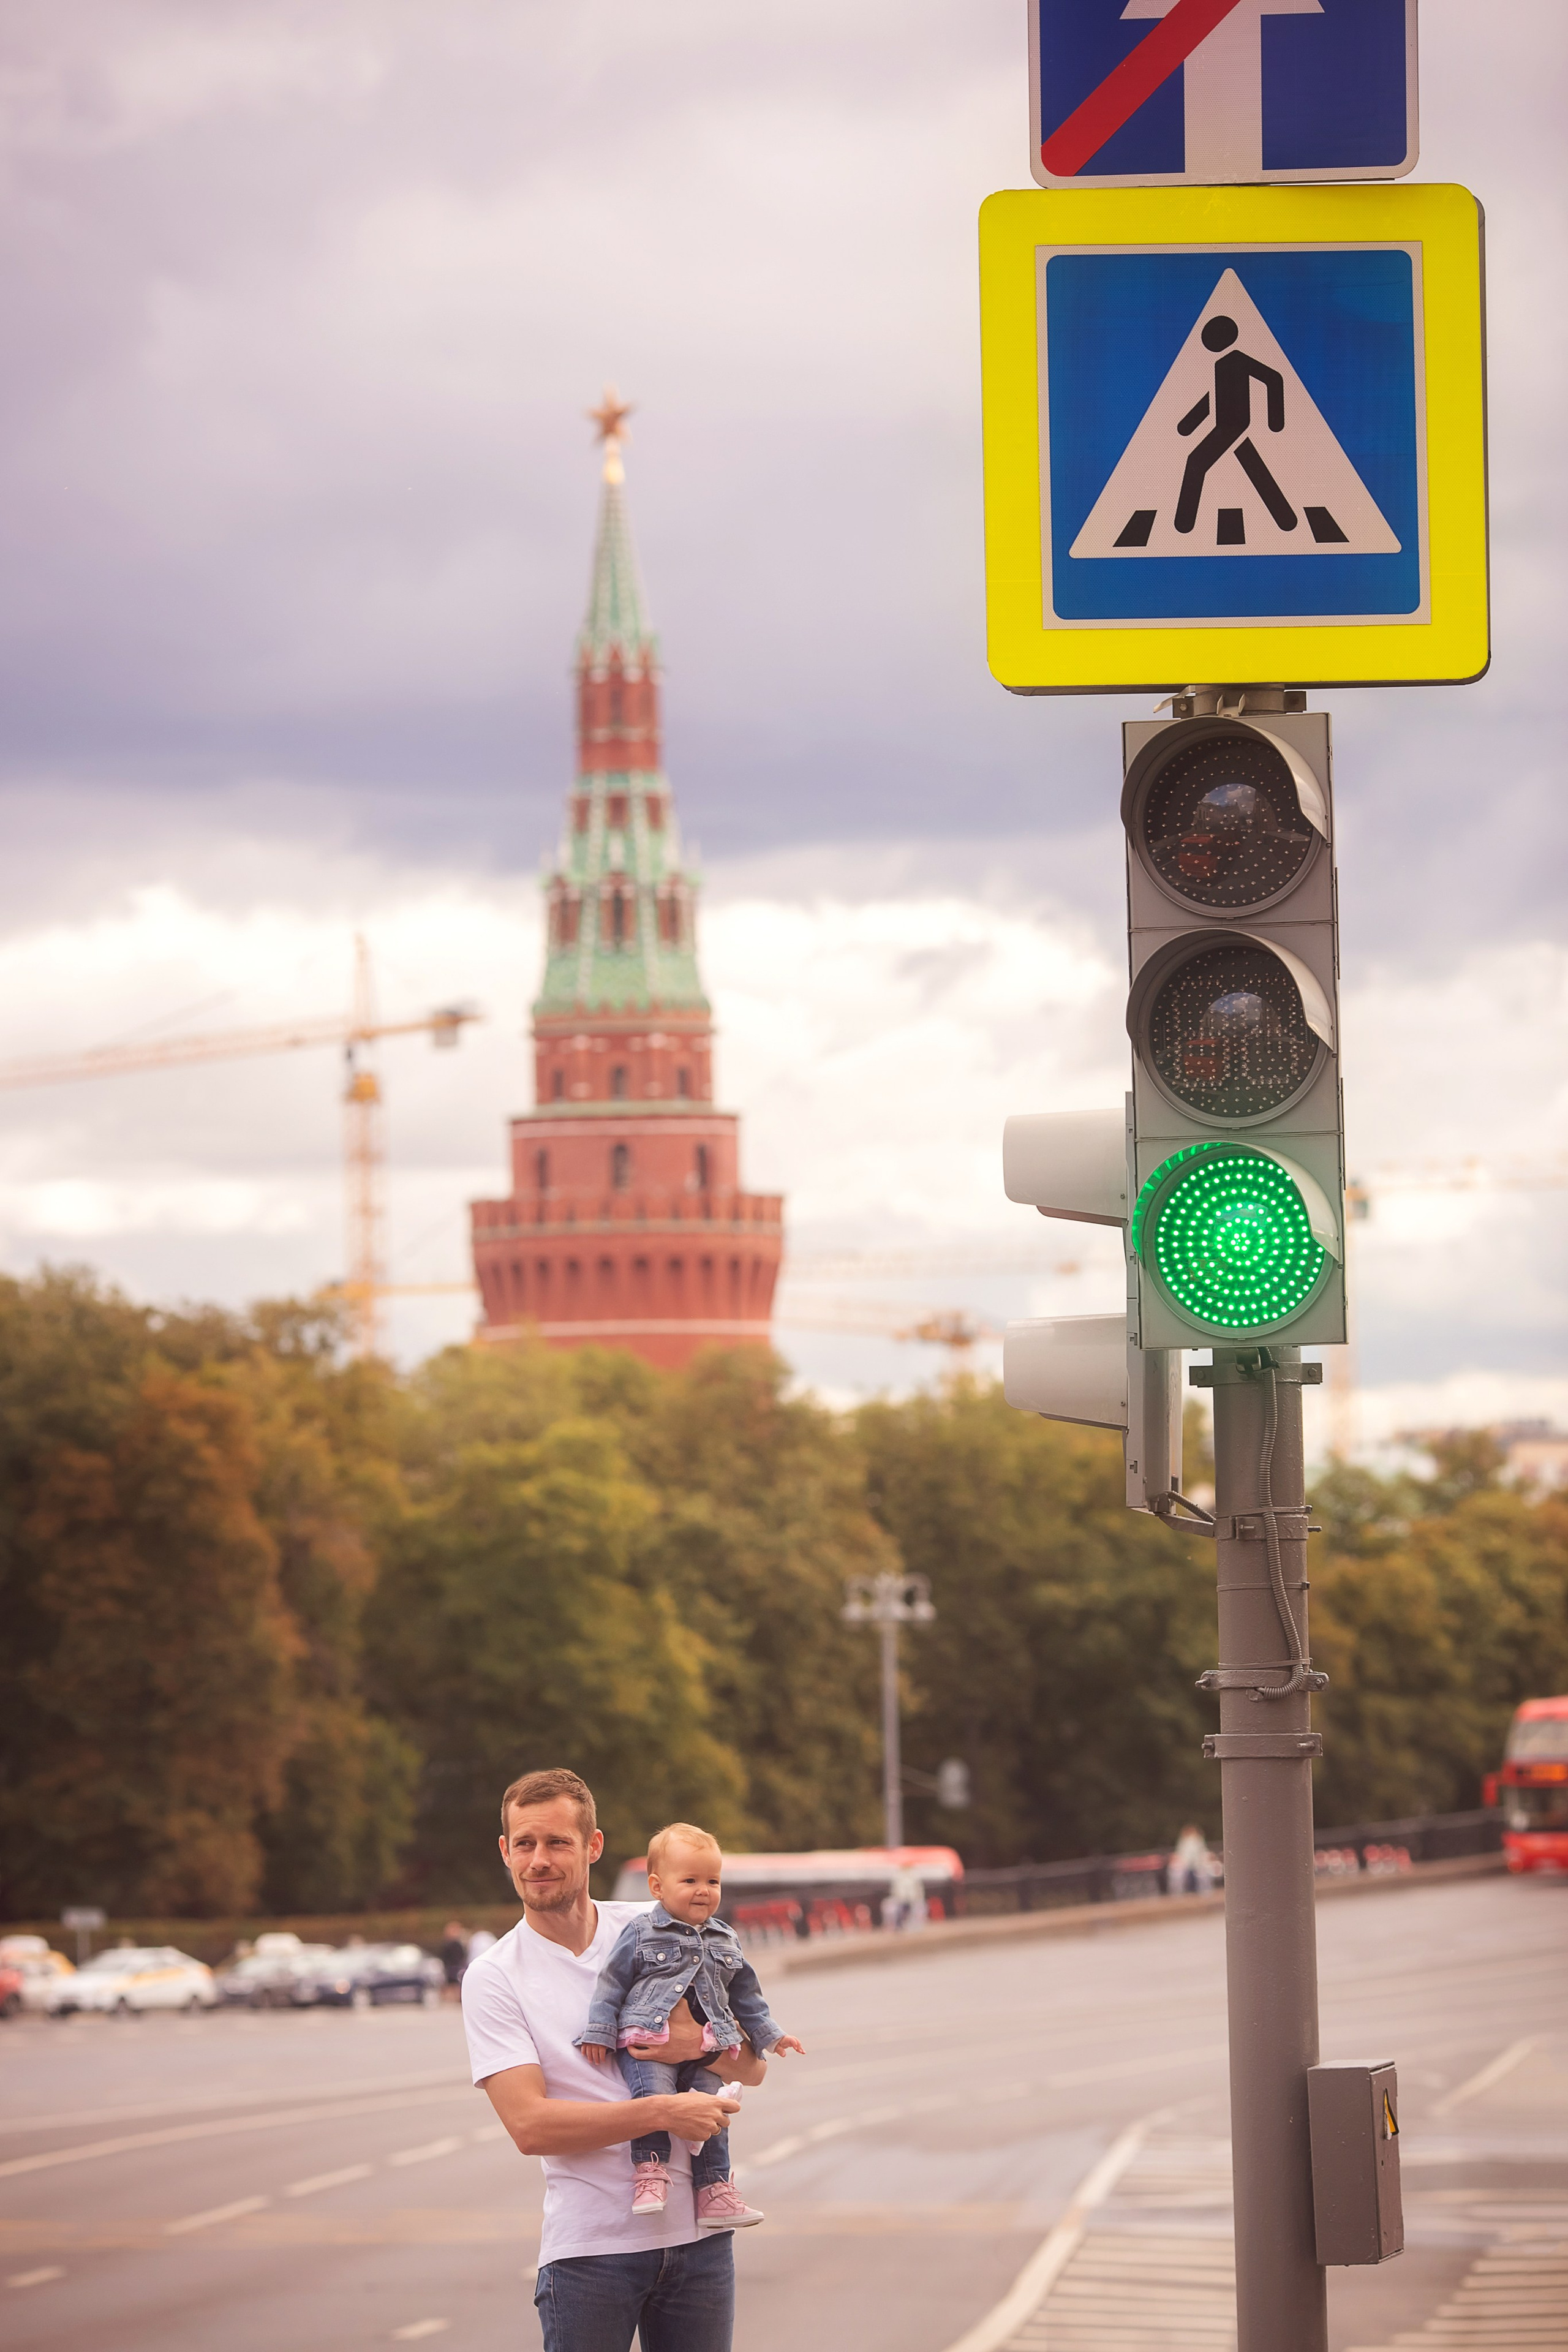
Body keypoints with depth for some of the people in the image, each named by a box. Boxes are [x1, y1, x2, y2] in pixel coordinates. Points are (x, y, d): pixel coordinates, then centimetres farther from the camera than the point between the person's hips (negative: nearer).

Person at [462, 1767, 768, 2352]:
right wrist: (663, 2112, -20)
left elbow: (753, 2067, 10)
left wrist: (700, 2046, -13)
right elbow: (529, 2124, -13)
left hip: (698, 2233, 3)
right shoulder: (493, 1979, -2)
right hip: (588, 2245, -3)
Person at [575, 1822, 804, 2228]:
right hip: (647, 2044, -5)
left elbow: (745, 1995, 27)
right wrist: (599, 2030, -4)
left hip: (703, 2053, 5)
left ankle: (715, 2191, 0)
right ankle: (649, 2173, -23)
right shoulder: (642, 1933, 2)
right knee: (653, 2095, -27)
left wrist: (768, 2035, 26)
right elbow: (613, 1981, 3)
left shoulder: (726, 1941, 17)